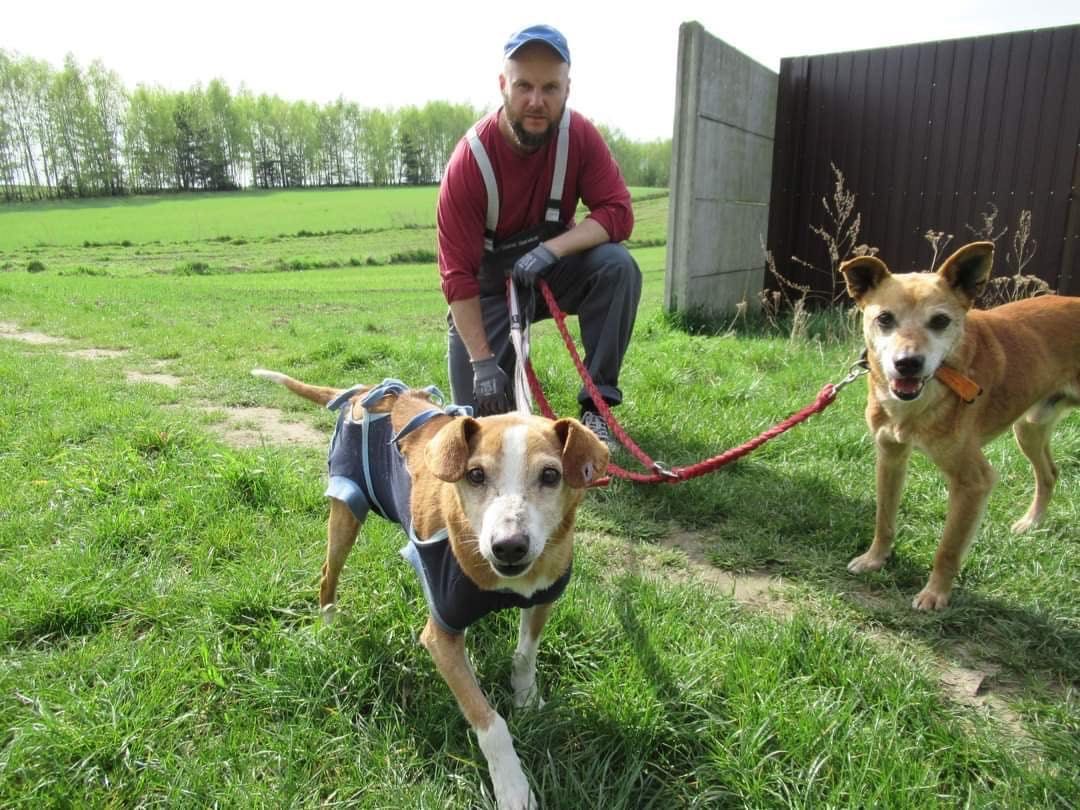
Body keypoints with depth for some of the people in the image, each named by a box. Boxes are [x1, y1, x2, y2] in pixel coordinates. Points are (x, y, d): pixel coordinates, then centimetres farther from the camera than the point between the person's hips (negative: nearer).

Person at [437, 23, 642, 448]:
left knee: (617, 265, -29)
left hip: (553, 272, 2)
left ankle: (597, 403, -17)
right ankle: (509, 358, 27)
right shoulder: (469, 162, -24)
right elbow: (458, 273, -24)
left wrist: (552, 248, -35)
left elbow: (617, 213, -18)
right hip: (490, 286, -2)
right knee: (482, 412, -10)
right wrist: (483, 362, -27)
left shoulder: (579, 135, -16)